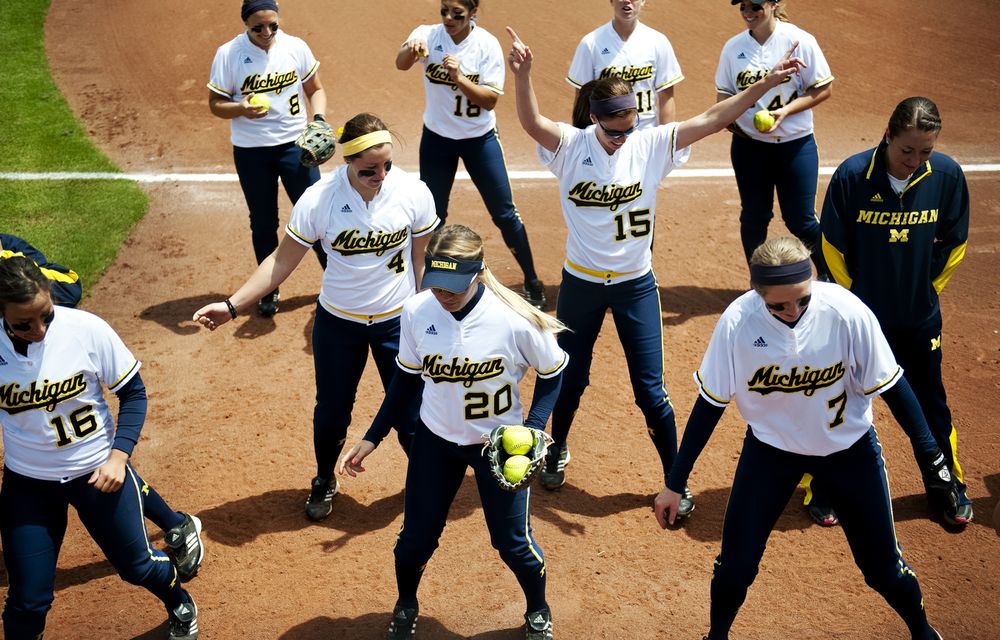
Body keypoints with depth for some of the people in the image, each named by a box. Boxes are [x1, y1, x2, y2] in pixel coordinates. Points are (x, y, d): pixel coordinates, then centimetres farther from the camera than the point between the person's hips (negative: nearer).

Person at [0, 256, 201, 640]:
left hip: (99, 469, 0)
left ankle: (180, 607, 48)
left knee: (137, 565, 15)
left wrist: (118, 457, -15)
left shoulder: (87, 329, -21)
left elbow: (133, 392, -8)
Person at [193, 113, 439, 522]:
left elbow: (423, 258, -4)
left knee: (410, 413, 8)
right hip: (337, 321, 0)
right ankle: (324, 481, 45)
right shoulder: (318, 200, -21)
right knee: (331, 412, 16)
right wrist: (232, 305, -14)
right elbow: (283, 261, -11)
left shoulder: (413, 193, -18)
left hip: (397, 320, 0)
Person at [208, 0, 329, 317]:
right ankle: (268, 290, 28)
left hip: (295, 143, 1)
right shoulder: (228, 54, -9)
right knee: (263, 222, 11)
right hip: (251, 151, 0)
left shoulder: (295, 47, -4)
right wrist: (241, 108, -25)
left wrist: (319, 118, -14)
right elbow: (216, 103, -4)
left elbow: (315, 89, 5)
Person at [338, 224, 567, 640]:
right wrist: (371, 439, 2)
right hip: (435, 439, 3)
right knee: (416, 537, 12)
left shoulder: (516, 320, -27)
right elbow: (407, 377, 0)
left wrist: (532, 430, -22)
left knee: (512, 542, 7)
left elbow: (551, 374, -9)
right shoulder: (417, 311, -17)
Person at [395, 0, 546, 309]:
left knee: (504, 213, 3)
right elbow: (401, 64, -31)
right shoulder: (428, 35, -12)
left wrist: (459, 77, -33)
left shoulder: (487, 44, -14)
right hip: (437, 137, 1)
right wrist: (411, 49, -54)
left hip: (480, 139, -1)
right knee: (432, 214, 10)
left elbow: (490, 100, -18)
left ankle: (532, 281, 18)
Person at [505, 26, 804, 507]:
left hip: (637, 285, 0)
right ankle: (557, 451, 44)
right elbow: (531, 123, -32)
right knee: (570, 378, 18)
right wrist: (523, 75, -51)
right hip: (581, 284, 0)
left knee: (650, 391, 5)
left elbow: (712, 120, -15)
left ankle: (675, 480, 22)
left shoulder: (651, 146, -9)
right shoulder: (571, 147, -13)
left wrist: (766, 83, -23)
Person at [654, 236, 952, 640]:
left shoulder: (847, 312, -27)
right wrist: (675, 484, -9)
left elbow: (891, 386, -12)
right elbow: (710, 403, -13)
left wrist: (930, 456, -10)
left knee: (883, 568, 9)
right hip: (770, 446, 1)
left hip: (848, 447, 0)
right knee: (736, 565, 1)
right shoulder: (737, 321, -24)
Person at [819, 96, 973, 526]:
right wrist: (856, 297, 1)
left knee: (931, 402, 16)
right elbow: (833, 245, -7)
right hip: (860, 313, -2)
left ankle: (950, 487, 35)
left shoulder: (947, 175, -13)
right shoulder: (851, 175, -19)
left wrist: (924, 291, 6)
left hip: (920, 319, 2)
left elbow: (954, 243, 2)